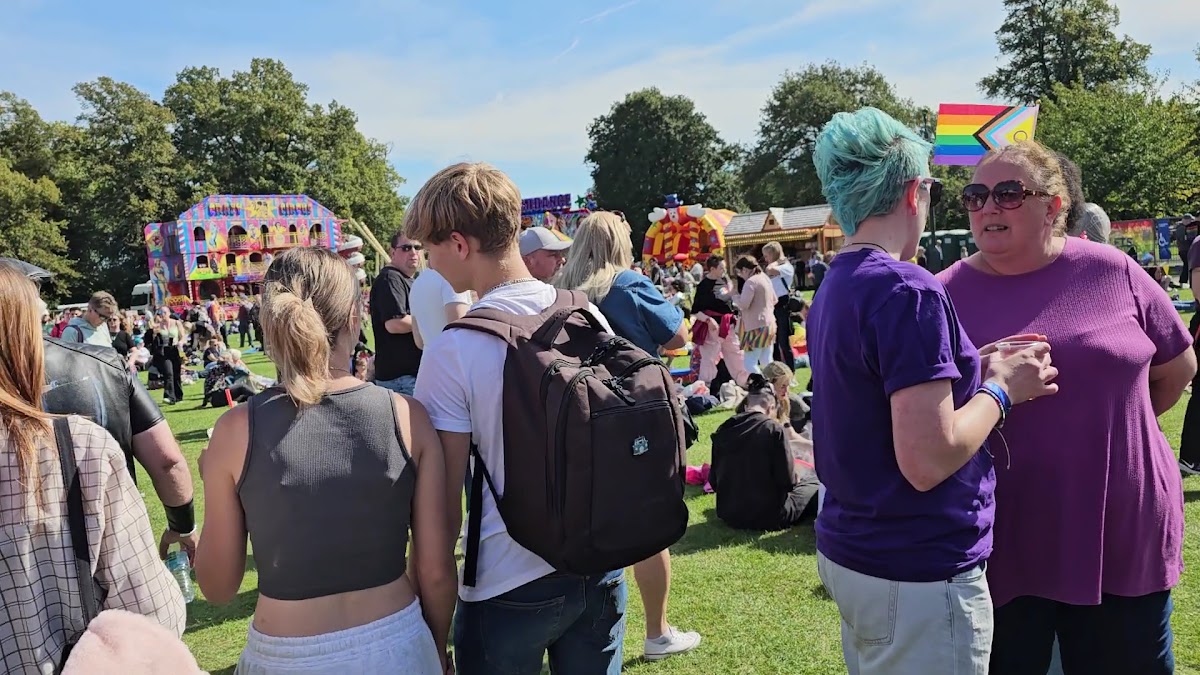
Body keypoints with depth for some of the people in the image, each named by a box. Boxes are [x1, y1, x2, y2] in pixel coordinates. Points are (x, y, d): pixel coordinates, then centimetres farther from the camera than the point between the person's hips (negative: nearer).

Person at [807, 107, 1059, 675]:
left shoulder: (832, 289, 6)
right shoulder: (907, 291, -21)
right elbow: (928, 462, -25)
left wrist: (973, 370, 5)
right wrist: (1000, 389, -10)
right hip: (915, 574, -8)